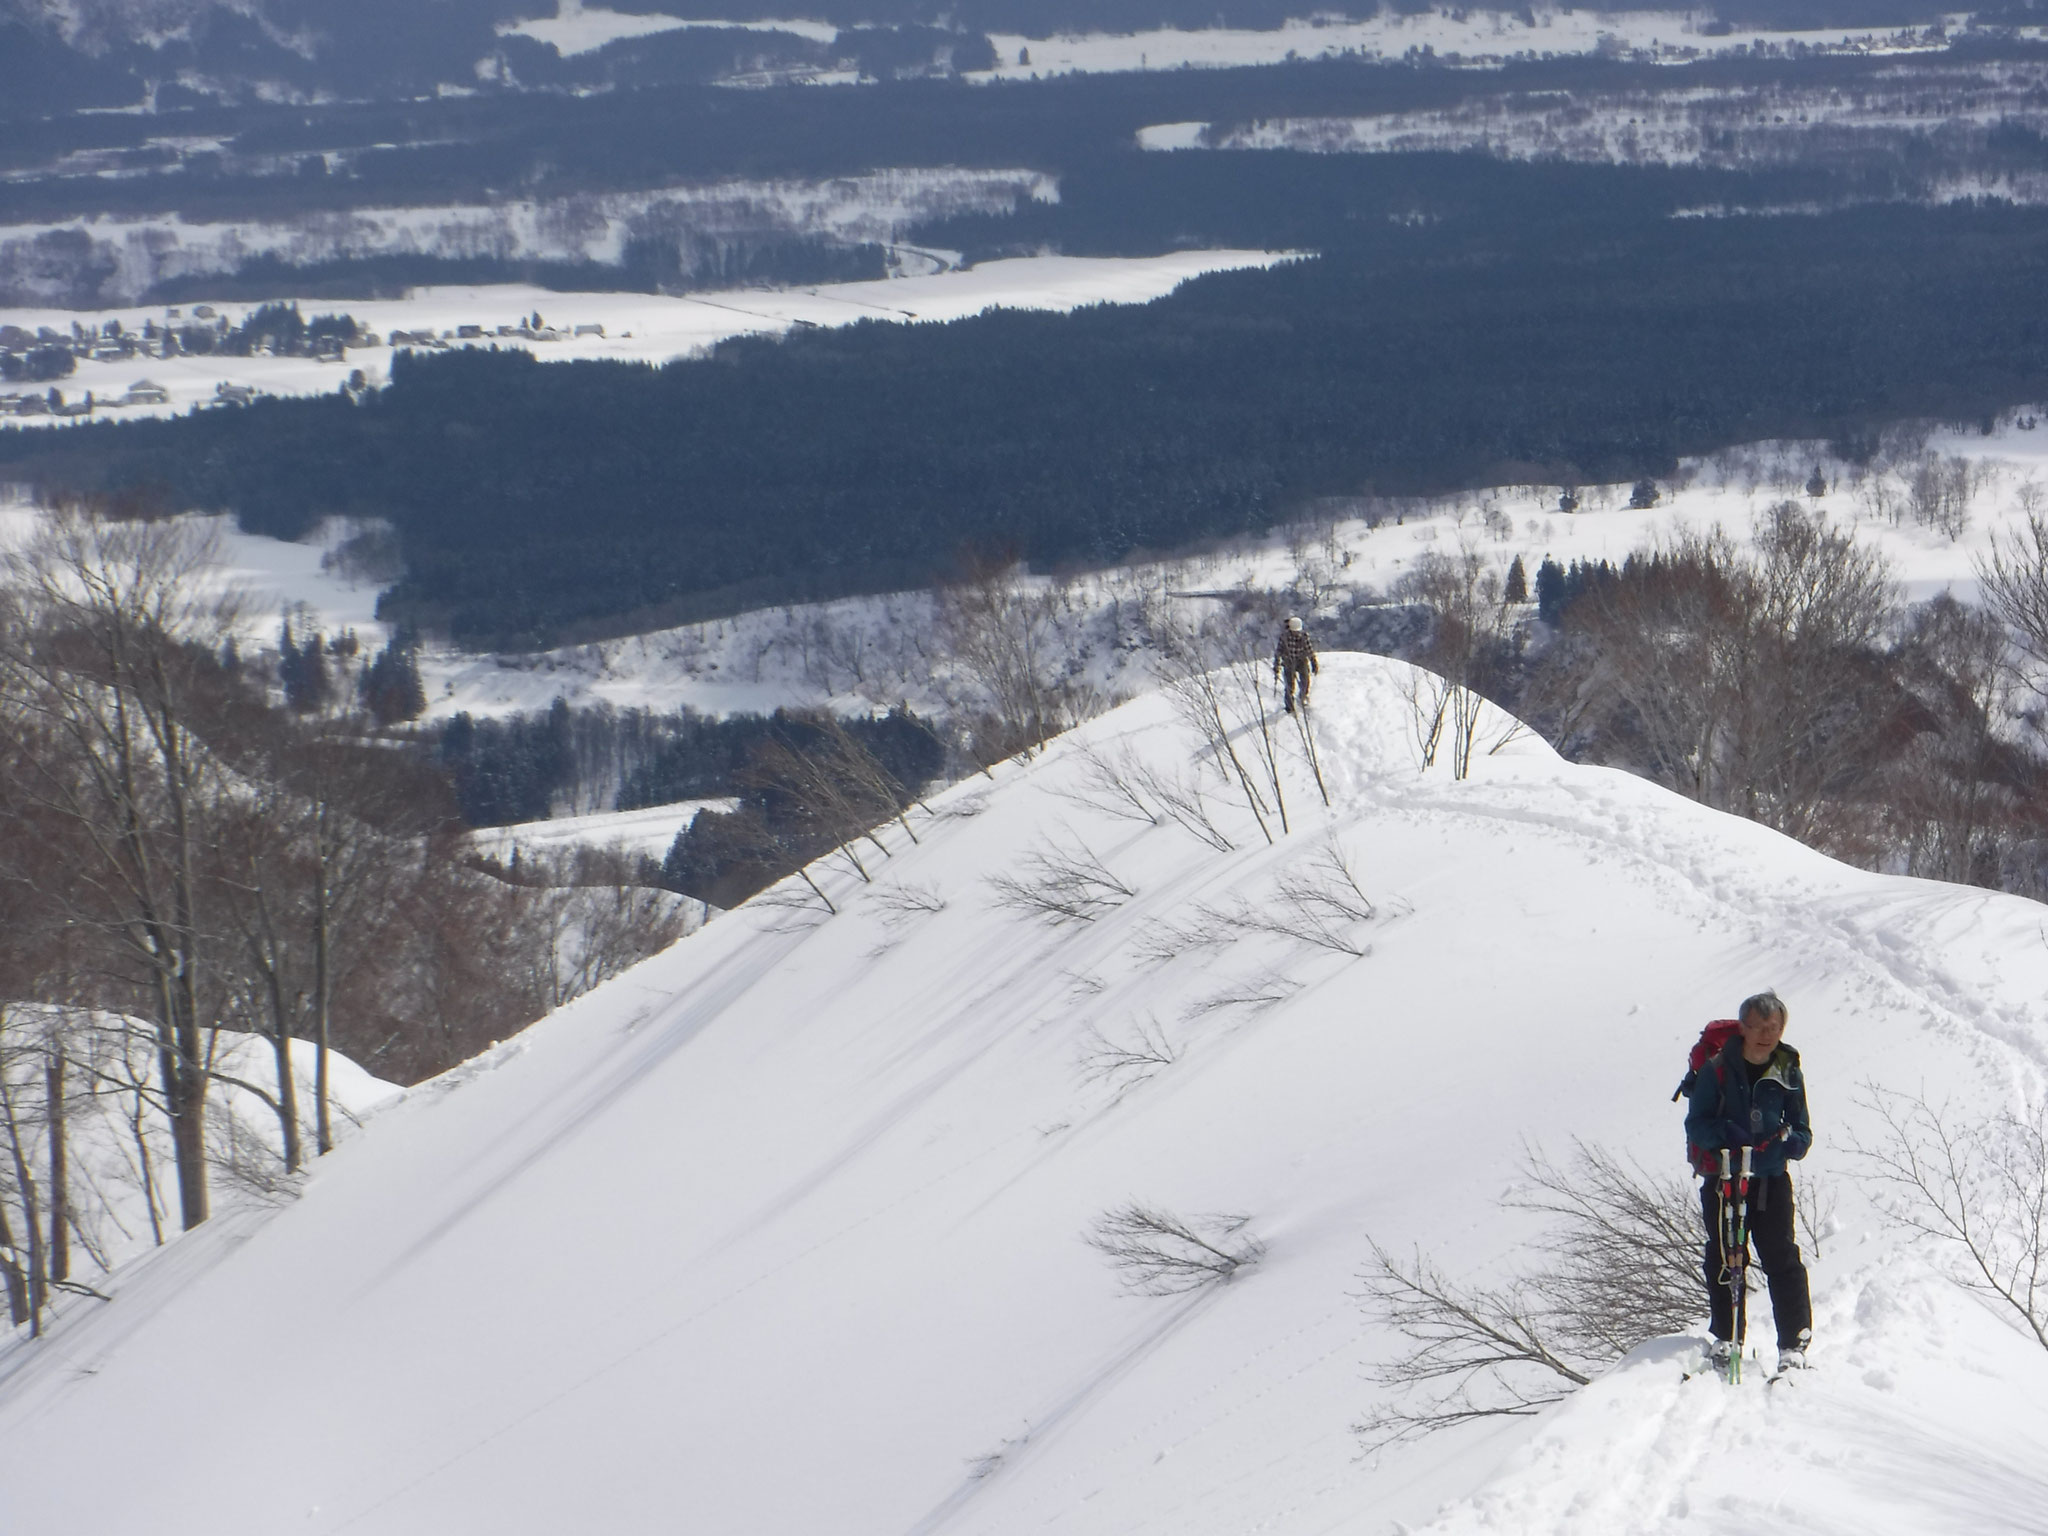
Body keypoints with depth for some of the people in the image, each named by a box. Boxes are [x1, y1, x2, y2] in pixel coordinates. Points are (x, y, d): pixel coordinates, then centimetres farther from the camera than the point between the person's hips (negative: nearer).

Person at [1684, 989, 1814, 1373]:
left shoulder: (1789, 1074, 4)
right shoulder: (1717, 1069, -4)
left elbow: (1803, 1132, 9)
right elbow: (1696, 1124, -3)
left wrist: (1788, 1141, -15)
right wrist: (1725, 1134, -23)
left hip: (1771, 1179, 1)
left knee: (1781, 1257, -7)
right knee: (1722, 1258, 2)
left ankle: (1795, 1342, -5)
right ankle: (1725, 1337, 16)